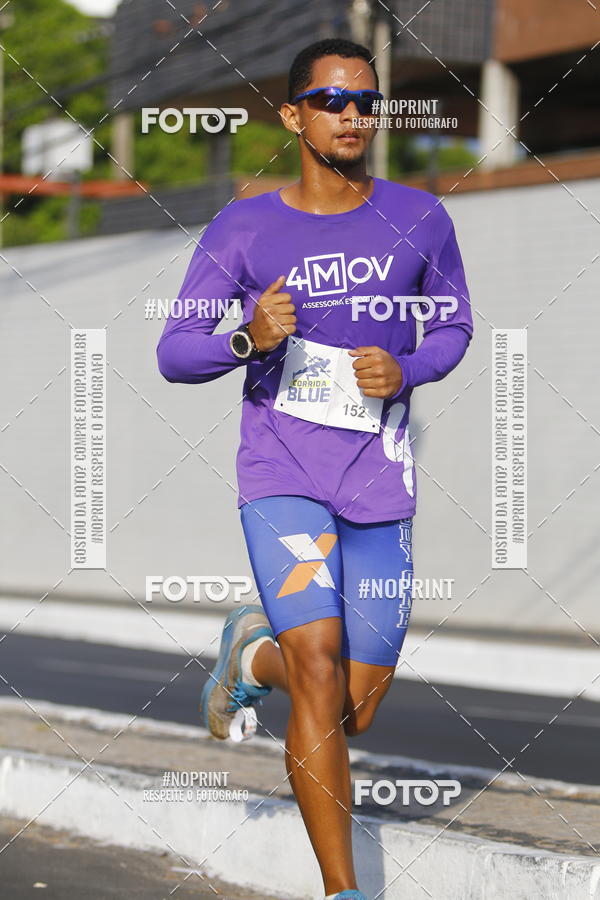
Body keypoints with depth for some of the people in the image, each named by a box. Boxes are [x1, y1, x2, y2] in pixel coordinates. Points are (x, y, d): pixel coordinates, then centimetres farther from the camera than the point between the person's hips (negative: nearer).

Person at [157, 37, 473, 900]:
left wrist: (407, 370, -6)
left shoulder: (419, 219, 3)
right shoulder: (242, 229, -1)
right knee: (319, 661, -20)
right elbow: (173, 354, 0)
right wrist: (248, 340, -22)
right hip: (282, 477, -2)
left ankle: (255, 653, 37)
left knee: (355, 711, 2)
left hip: (381, 483, 2)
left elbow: (454, 326, 17)